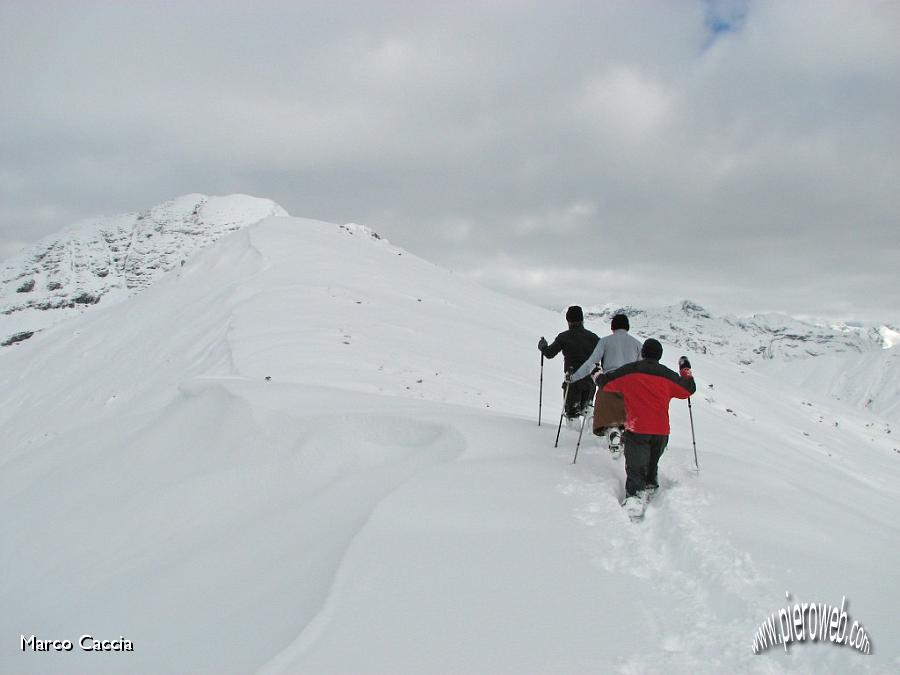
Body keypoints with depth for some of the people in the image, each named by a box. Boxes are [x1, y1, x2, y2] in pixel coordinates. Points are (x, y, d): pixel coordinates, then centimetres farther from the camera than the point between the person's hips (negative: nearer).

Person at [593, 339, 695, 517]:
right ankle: (650, 489, 33)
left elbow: (605, 383, 7)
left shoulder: (628, 371, -1)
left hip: (636, 430, -2)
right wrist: (686, 370, 35)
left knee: (635, 468, -5)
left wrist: (597, 375, 30)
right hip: (661, 431, 3)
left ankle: (634, 497, -23)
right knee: (652, 464, 25)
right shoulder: (667, 375, 5)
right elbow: (689, 389, 19)